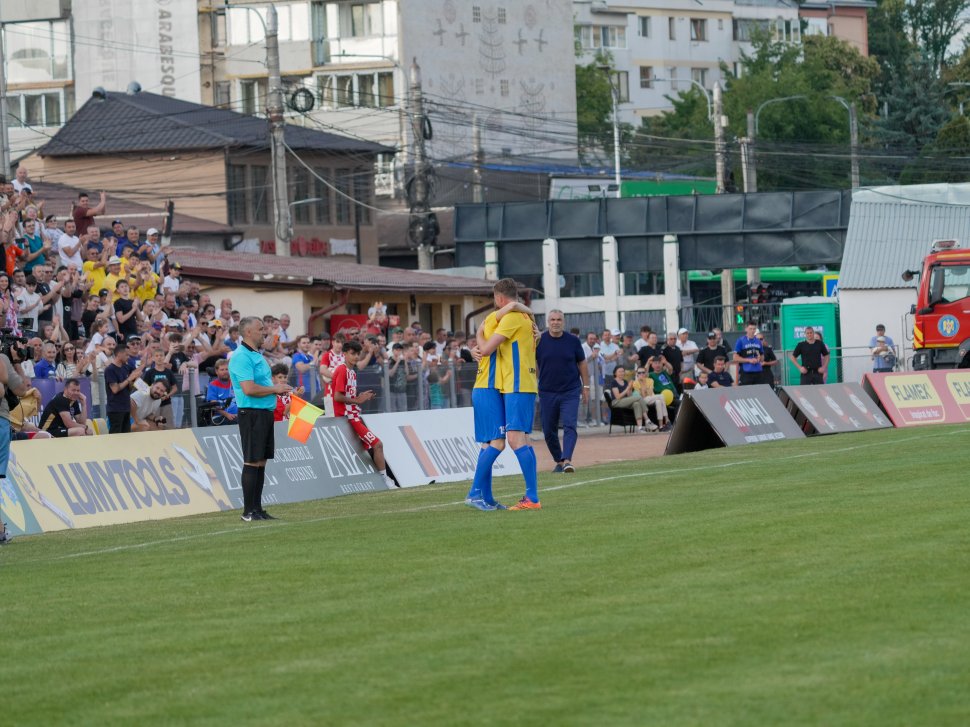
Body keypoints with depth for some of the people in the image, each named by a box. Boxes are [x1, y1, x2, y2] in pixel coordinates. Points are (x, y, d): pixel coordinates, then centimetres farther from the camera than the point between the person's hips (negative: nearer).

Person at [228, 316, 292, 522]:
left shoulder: (257, 355, 17)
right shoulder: (242, 357, -14)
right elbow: (248, 388, -24)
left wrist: (281, 389, 9)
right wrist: (275, 389, -13)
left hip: (265, 413, 10)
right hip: (251, 414, -10)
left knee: (261, 462, 10)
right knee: (252, 462, -8)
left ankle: (257, 508, 14)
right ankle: (248, 511, -6)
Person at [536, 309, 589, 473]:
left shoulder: (573, 341, 1)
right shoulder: (539, 341, -1)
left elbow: (582, 363, 9)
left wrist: (586, 387, 9)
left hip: (570, 392, -1)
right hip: (547, 392, 1)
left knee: (569, 426, -16)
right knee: (549, 430, 6)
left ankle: (567, 460, -25)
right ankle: (558, 461, 22)